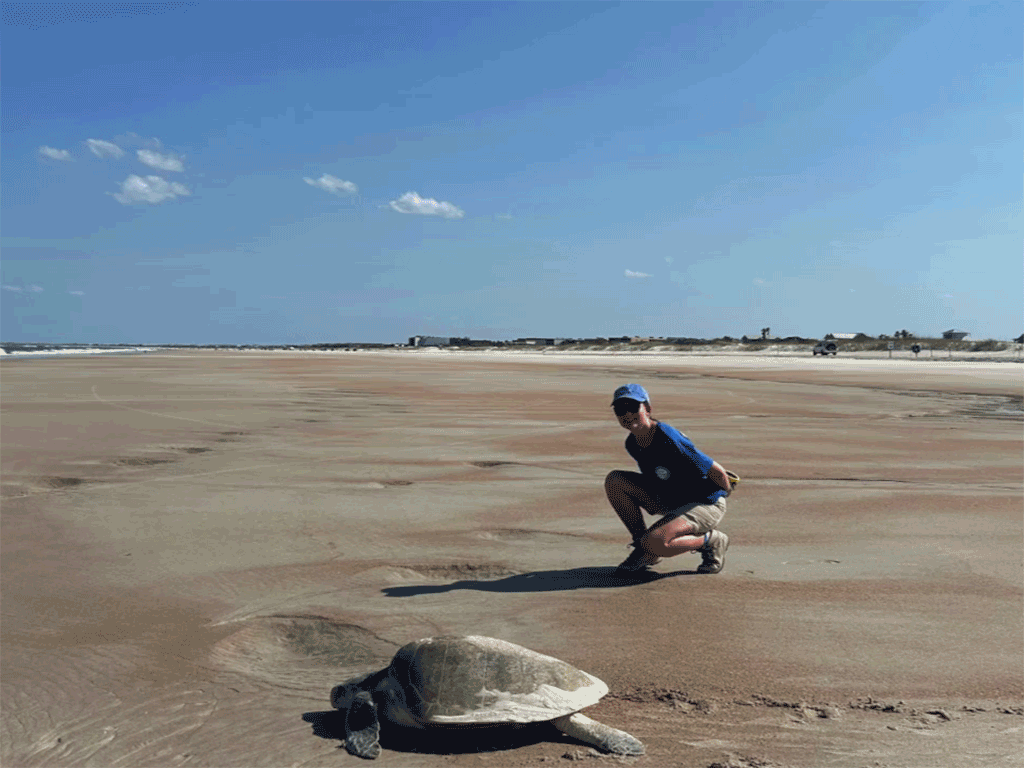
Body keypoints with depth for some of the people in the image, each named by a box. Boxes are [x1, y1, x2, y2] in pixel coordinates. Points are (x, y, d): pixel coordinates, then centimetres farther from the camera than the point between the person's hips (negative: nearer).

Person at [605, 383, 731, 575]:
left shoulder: (669, 441, -31)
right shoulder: (632, 444, -5)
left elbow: (718, 473, -21)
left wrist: (726, 491, -2)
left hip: (706, 504, -8)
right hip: (669, 499, 8)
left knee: (654, 543, -31)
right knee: (614, 480, -9)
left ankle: (710, 540, -2)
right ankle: (642, 546, 3)